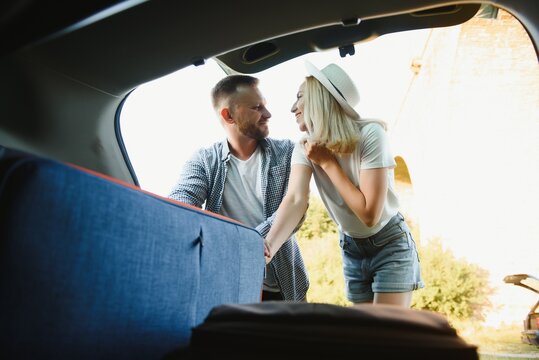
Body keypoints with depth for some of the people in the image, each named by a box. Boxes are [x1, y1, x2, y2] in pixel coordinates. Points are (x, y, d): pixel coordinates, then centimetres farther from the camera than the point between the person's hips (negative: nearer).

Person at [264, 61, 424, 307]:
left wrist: (328, 162, -26)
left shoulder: (369, 135, -25)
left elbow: (370, 213, -28)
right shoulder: (306, 148, -12)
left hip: (390, 246, -4)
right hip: (351, 248, 5)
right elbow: (295, 200, -27)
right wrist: (268, 247, -44)